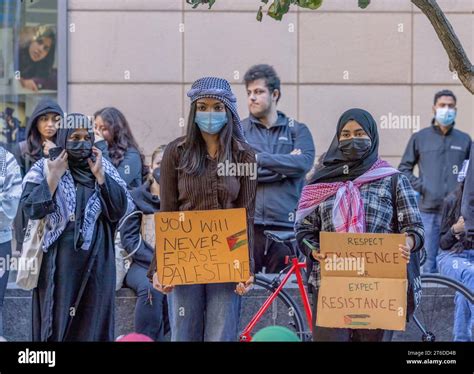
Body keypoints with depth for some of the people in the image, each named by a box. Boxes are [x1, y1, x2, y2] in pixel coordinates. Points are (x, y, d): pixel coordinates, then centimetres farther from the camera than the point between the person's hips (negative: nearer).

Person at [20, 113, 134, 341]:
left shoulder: (104, 168, 8)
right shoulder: (45, 168, 3)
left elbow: (121, 210, -2)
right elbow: (31, 209, -10)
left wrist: (100, 175, -8)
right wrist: (55, 176, -13)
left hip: (96, 262, 2)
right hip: (59, 261, -2)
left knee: (93, 322, 3)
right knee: (56, 319, 0)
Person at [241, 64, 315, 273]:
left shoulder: (297, 130, 14)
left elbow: (304, 162, -6)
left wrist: (259, 159, -7)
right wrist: (285, 167, -6)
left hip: (286, 224, 1)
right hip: (247, 223, 0)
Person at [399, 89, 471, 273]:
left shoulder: (464, 140, 11)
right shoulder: (419, 138, 8)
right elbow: (404, 169, 11)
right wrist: (420, 186, -2)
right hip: (429, 210, -1)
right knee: (428, 261, -1)